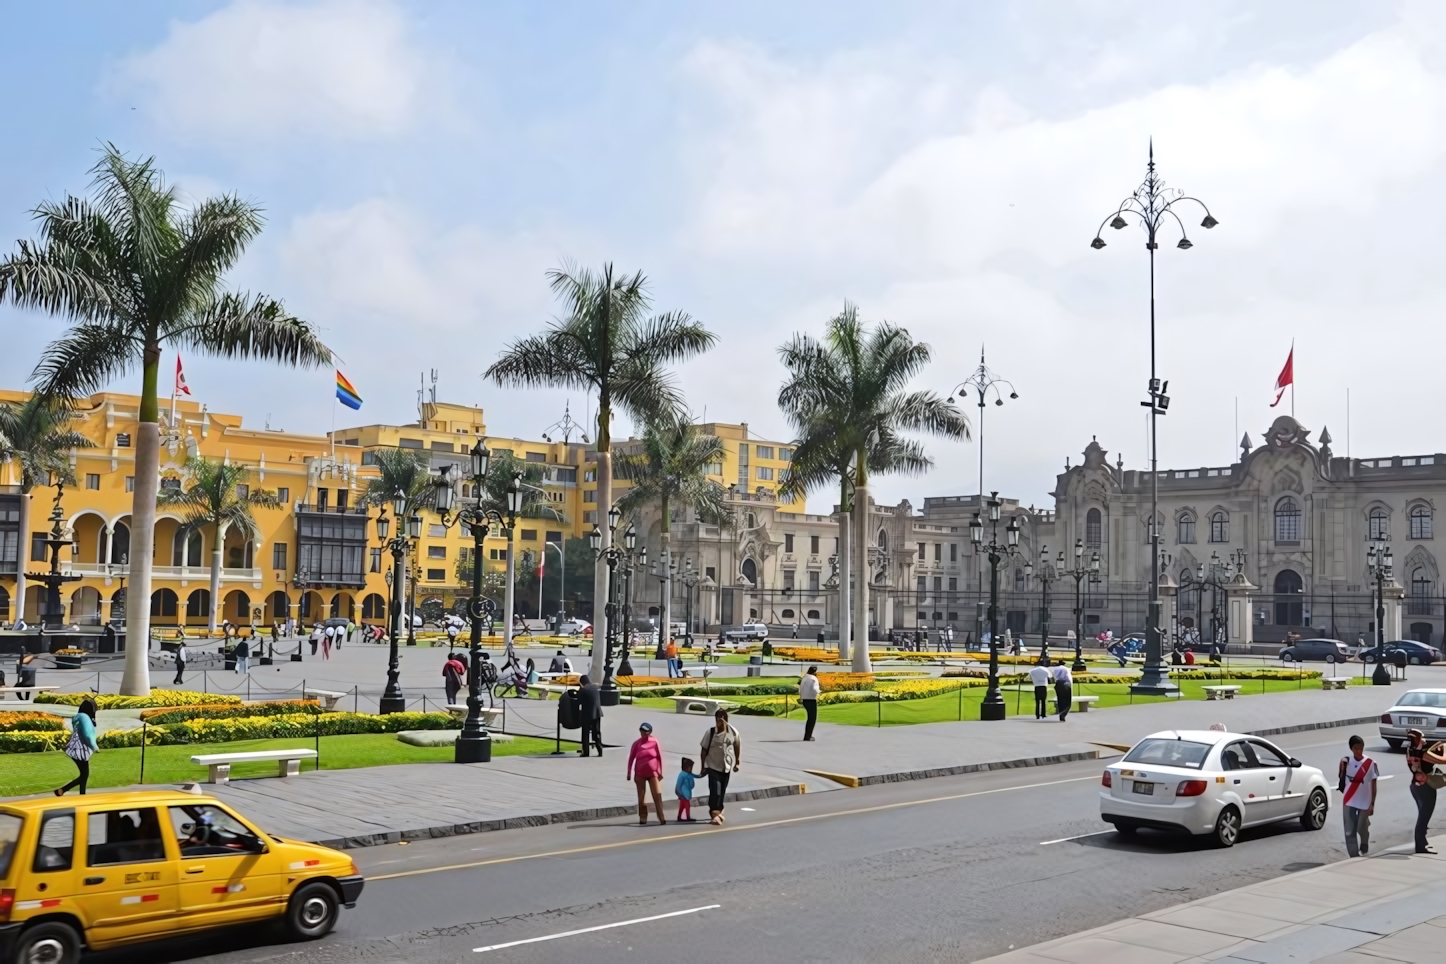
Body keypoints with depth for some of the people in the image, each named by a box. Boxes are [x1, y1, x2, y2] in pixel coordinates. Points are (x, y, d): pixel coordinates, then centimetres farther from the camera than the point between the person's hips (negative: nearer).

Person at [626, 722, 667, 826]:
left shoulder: (654, 742, -4)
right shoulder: (637, 743, -1)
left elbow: (660, 757, 1)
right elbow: (631, 758, 3)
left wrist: (660, 772, 1)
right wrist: (629, 773, 0)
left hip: (653, 773, -1)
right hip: (640, 774, 1)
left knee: (657, 796, -5)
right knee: (641, 797, 4)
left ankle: (661, 818, -6)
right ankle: (642, 819, 9)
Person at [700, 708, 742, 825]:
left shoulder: (733, 732, -8)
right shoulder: (710, 732, -13)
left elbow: (737, 746, 8)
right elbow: (704, 750, -6)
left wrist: (737, 762, 12)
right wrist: (703, 766, -6)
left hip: (727, 766, 3)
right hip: (713, 765, -3)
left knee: (722, 791, 14)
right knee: (715, 790, -13)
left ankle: (718, 811, 30)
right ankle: (714, 813, -13)